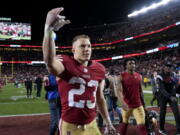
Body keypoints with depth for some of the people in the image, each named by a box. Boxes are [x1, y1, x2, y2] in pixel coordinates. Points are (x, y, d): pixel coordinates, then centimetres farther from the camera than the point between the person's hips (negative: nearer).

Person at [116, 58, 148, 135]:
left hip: (138, 105, 2)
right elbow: (119, 91, -22)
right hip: (126, 105, -2)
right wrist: (122, 102, -38)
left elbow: (140, 91, 14)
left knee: (142, 125, -6)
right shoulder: (121, 77, -11)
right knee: (125, 123, 18)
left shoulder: (139, 76, 4)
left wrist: (143, 103, 17)